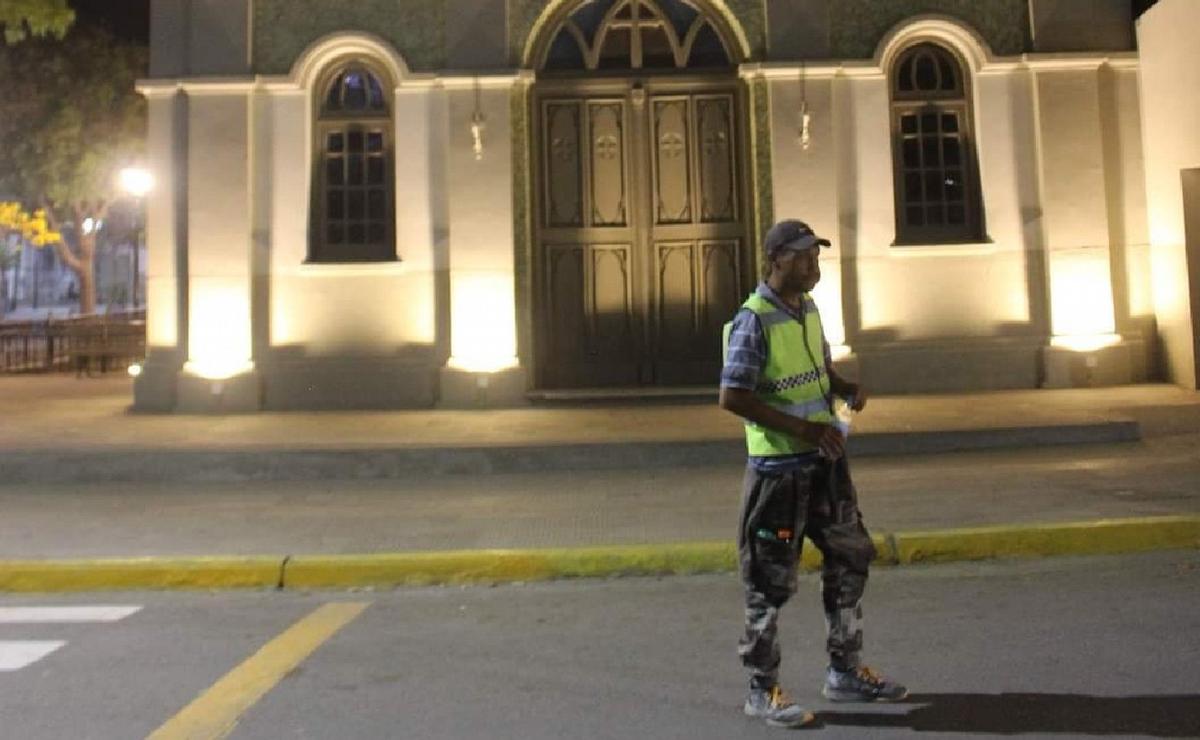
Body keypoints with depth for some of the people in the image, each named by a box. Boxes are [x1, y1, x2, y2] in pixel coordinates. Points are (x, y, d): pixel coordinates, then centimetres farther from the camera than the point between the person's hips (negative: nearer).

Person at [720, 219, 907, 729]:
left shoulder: (807, 308, 9)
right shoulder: (753, 320, -17)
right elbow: (732, 398, -22)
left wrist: (848, 390, 0)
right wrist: (802, 428, -22)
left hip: (824, 459, 9)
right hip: (778, 469, -8)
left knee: (851, 558, 16)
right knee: (772, 581, 2)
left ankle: (845, 672, 32)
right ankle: (763, 690, 18)